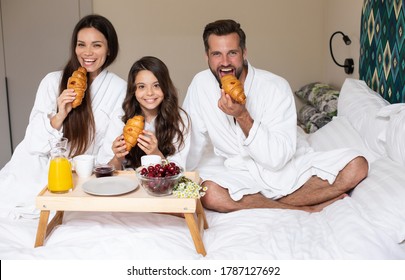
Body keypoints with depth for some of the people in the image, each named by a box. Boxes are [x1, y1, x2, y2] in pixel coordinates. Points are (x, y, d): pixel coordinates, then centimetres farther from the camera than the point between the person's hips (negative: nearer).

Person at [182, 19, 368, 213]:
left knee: (356, 165, -19)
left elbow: (278, 158, -21)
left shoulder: (276, 87, -16)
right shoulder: (201, 84, -7)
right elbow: (193, 144, 2)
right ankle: (307, 210, -17)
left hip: (289, 166, 0)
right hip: (241, 173, 1)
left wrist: (242, 116, -30)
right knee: (209, 194, -34)